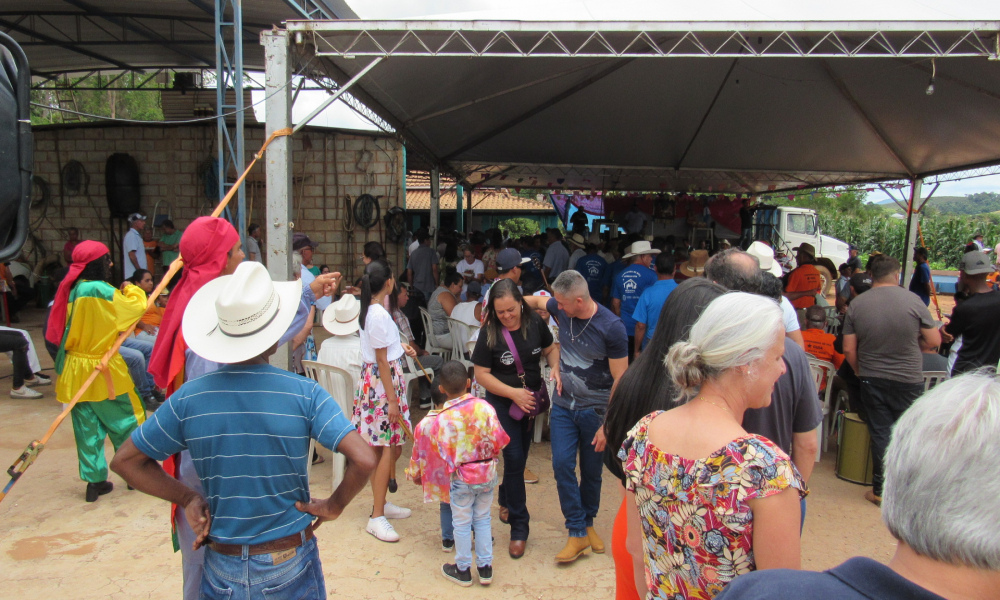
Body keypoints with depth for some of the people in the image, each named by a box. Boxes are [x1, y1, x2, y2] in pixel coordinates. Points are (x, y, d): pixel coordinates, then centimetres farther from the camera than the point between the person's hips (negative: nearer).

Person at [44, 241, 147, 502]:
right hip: (102, 370, -7)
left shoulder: (74, 290, 4)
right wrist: (130, 289, 4)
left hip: (76, 370, 7)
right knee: (124, 422, 9)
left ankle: (94, 480, 18)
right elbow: (137, 307, -14)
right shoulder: (100, 290, -18)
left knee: (87, 428, 11)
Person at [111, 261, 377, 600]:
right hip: (289, 565, -1)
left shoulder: (189, 398, -9)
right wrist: (334, 506, -9)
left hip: (222, 570, 2)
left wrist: (187, 498, 2)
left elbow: (125, 461, 1)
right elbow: (364, 460, -25)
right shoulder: (304, 394, -18)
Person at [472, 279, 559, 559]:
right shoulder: (489, 333, -17)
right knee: (514, 459, -7)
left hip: (531, 401, 4)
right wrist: (514, 393, -21)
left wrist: (555, 367, -15)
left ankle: (506, 499, 45)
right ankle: (519, 527, 7)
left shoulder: (535, 323, -9)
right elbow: (481, 373, -14)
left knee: (520, 457, 18)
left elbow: (551, 348, 7)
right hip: (502, 403, -4)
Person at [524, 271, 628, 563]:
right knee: (562, 465, -6)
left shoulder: (611, 328, -20)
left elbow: (620, 380, -15)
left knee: (591, 471, 10)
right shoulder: (560, 308, -7)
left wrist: (608, 424, -15)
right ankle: (577, 533, 7)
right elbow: (536, 301, 18)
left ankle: (588, 523, 34)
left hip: (595, 409, -3)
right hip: (563, 405, 4)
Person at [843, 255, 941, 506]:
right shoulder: (912, 300, -11)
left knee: (880, 433, 10)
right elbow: (934, 340, -4)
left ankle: (880, 490, 16)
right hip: (908, 381, -1)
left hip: (872, 380, 1)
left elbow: (849, 349, -3)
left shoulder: (856, 304, -5)